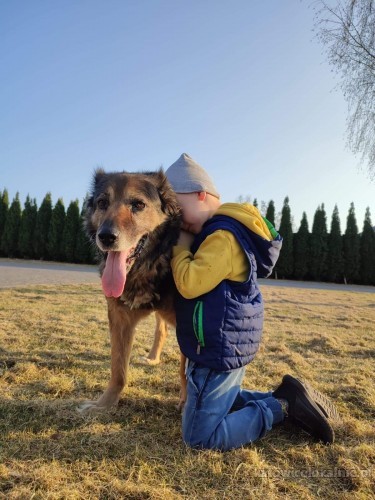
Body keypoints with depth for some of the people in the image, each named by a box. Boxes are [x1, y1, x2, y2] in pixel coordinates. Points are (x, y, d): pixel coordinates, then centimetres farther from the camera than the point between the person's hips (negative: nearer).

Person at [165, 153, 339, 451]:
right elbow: (196, 284, 14)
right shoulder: (217, 233, 10)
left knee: (199, 436, -1)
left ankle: (283, 407, 1)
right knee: (223, 400, 31)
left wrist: (181, 246, -12)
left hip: (220, 350, -11)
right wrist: (186, 245, 1)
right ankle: (285, 399, 18)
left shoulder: (223, 237, -23)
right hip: (228, 346, 11)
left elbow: (188, 284, -28)